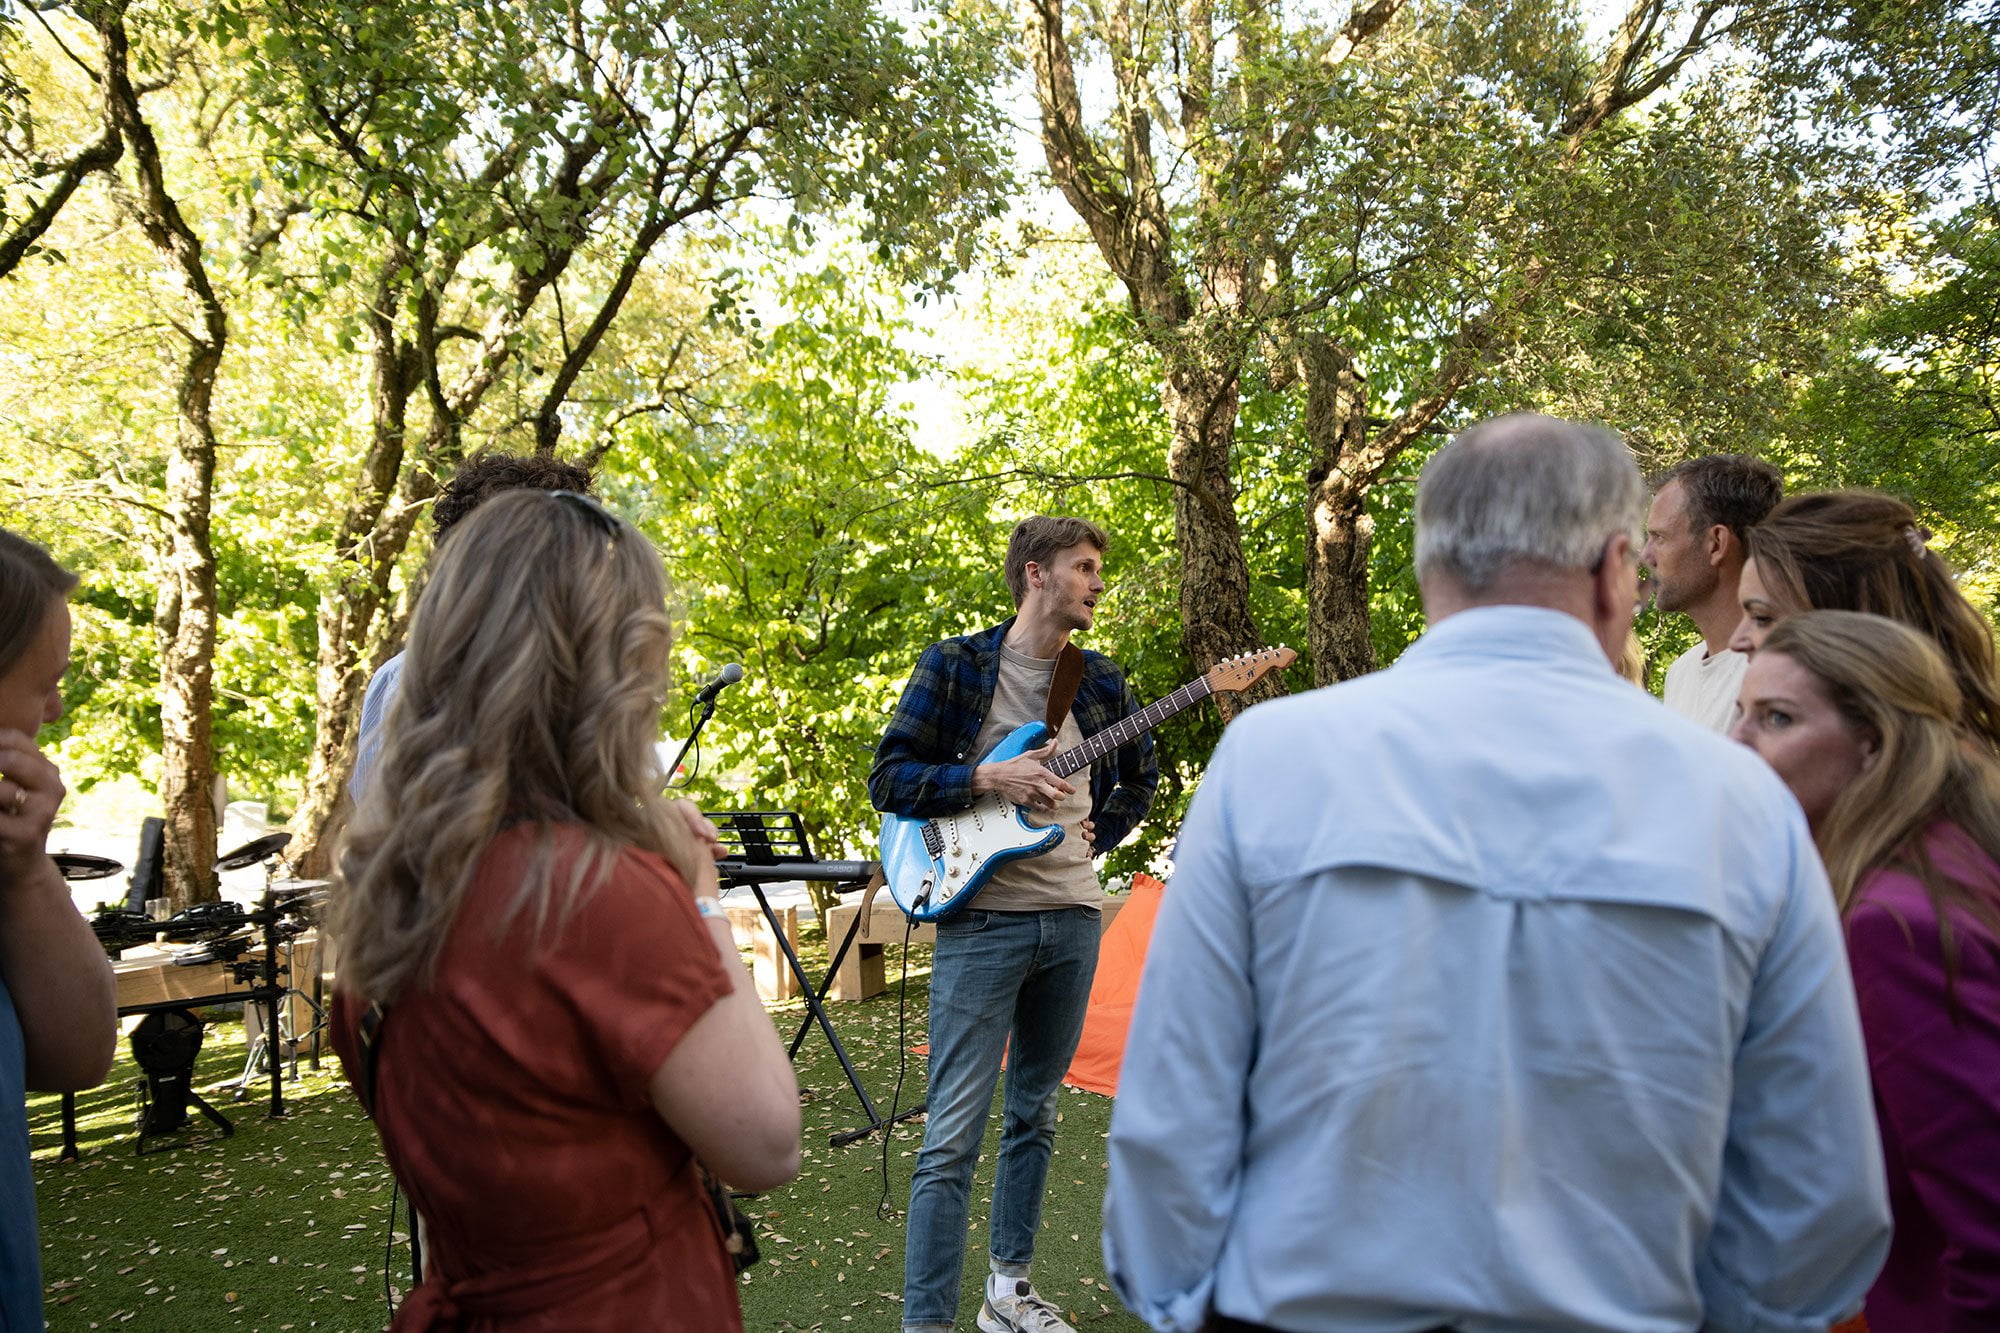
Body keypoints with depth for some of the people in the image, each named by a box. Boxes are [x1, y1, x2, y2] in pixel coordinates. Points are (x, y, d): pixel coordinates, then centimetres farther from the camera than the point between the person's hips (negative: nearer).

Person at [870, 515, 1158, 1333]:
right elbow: (888, 778, -5)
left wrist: (1101, 834, 9)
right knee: (954, 1134, -7)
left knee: (1035, 1113, 15)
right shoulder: (955, 666, -3)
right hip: (983, 921, -5)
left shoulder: (1101, 681, 10)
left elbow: (1139, 774, 24)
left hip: (1072, 919, 5)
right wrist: (988, 779, -17)